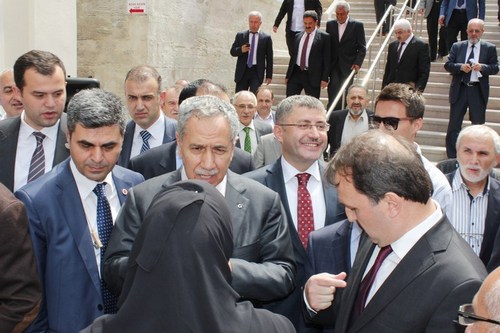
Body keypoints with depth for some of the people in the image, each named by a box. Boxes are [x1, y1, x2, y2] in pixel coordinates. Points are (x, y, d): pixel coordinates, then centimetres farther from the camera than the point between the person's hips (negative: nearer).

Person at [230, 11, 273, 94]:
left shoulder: (266, 38, 3)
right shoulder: (240, 35, 8)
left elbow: (269, 58, 3)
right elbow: (232, 51, 6)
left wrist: (269, 76, 0)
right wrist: (241, 50, -17)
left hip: (257, 73, -2)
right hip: (242, 72, 2)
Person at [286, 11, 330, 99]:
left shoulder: (324, 37, -2)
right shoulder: (298, 36, 12)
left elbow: (327, 59, -5)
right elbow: (293, 56, 16)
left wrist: (325, 78, -10)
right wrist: (288, 75, 13)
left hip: (313, 76, -4)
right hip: (296, 73, 4)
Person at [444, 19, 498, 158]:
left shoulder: (490, 48, 3)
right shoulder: (457, 47, 6)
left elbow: (495, 68, -1)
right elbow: (447, 65, 2)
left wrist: (482, 67, -19)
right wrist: (460, 67, -16)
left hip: (478, 91, -1)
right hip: (459, 90, 1)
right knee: (454, 125, 3)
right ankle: (452, 158, 12)